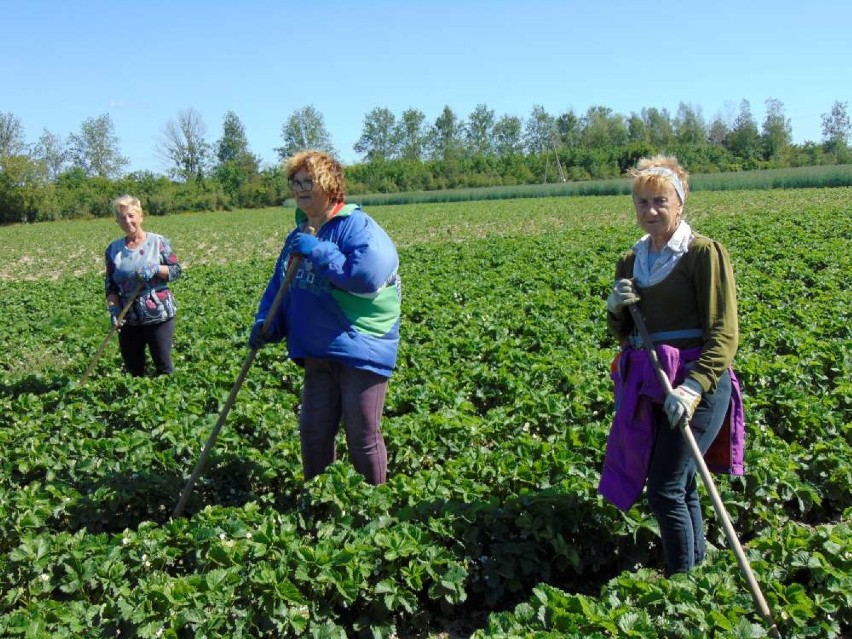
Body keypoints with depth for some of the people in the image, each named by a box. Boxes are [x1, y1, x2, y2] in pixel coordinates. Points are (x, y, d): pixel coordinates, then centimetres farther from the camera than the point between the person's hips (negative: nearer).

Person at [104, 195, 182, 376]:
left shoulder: (158, 242, -3)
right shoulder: (113, 249, 6)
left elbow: (176, 271, -2)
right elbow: (110, 285, 7)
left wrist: (156, 268, -19)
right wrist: (113, 310, -6)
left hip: (159, 315, -3)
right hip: (128, 319, 4)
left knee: (163, 366, 2)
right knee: (133, 368, 11)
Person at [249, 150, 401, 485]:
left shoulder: (357, 226, -12)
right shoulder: (298, 236, 12)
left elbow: (370, 272, -29)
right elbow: (278, 287, 17)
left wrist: (316, 251, -23)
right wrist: (266, 323, -1)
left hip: (361, 350, -7)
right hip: (317, 353, 7)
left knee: (363, 439, 4)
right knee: (313, 433, 15)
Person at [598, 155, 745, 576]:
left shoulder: (704, 253, -8)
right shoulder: (631, 262, 12)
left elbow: (723, 335, -13)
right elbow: (624, 336, 19)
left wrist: (693, 387, -25)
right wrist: (615, 310, -3)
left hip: (698, 384, -6)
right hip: (649, 386, 6)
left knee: (665, 490, -7)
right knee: (682, 487, 15)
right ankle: (697, 569, 30)